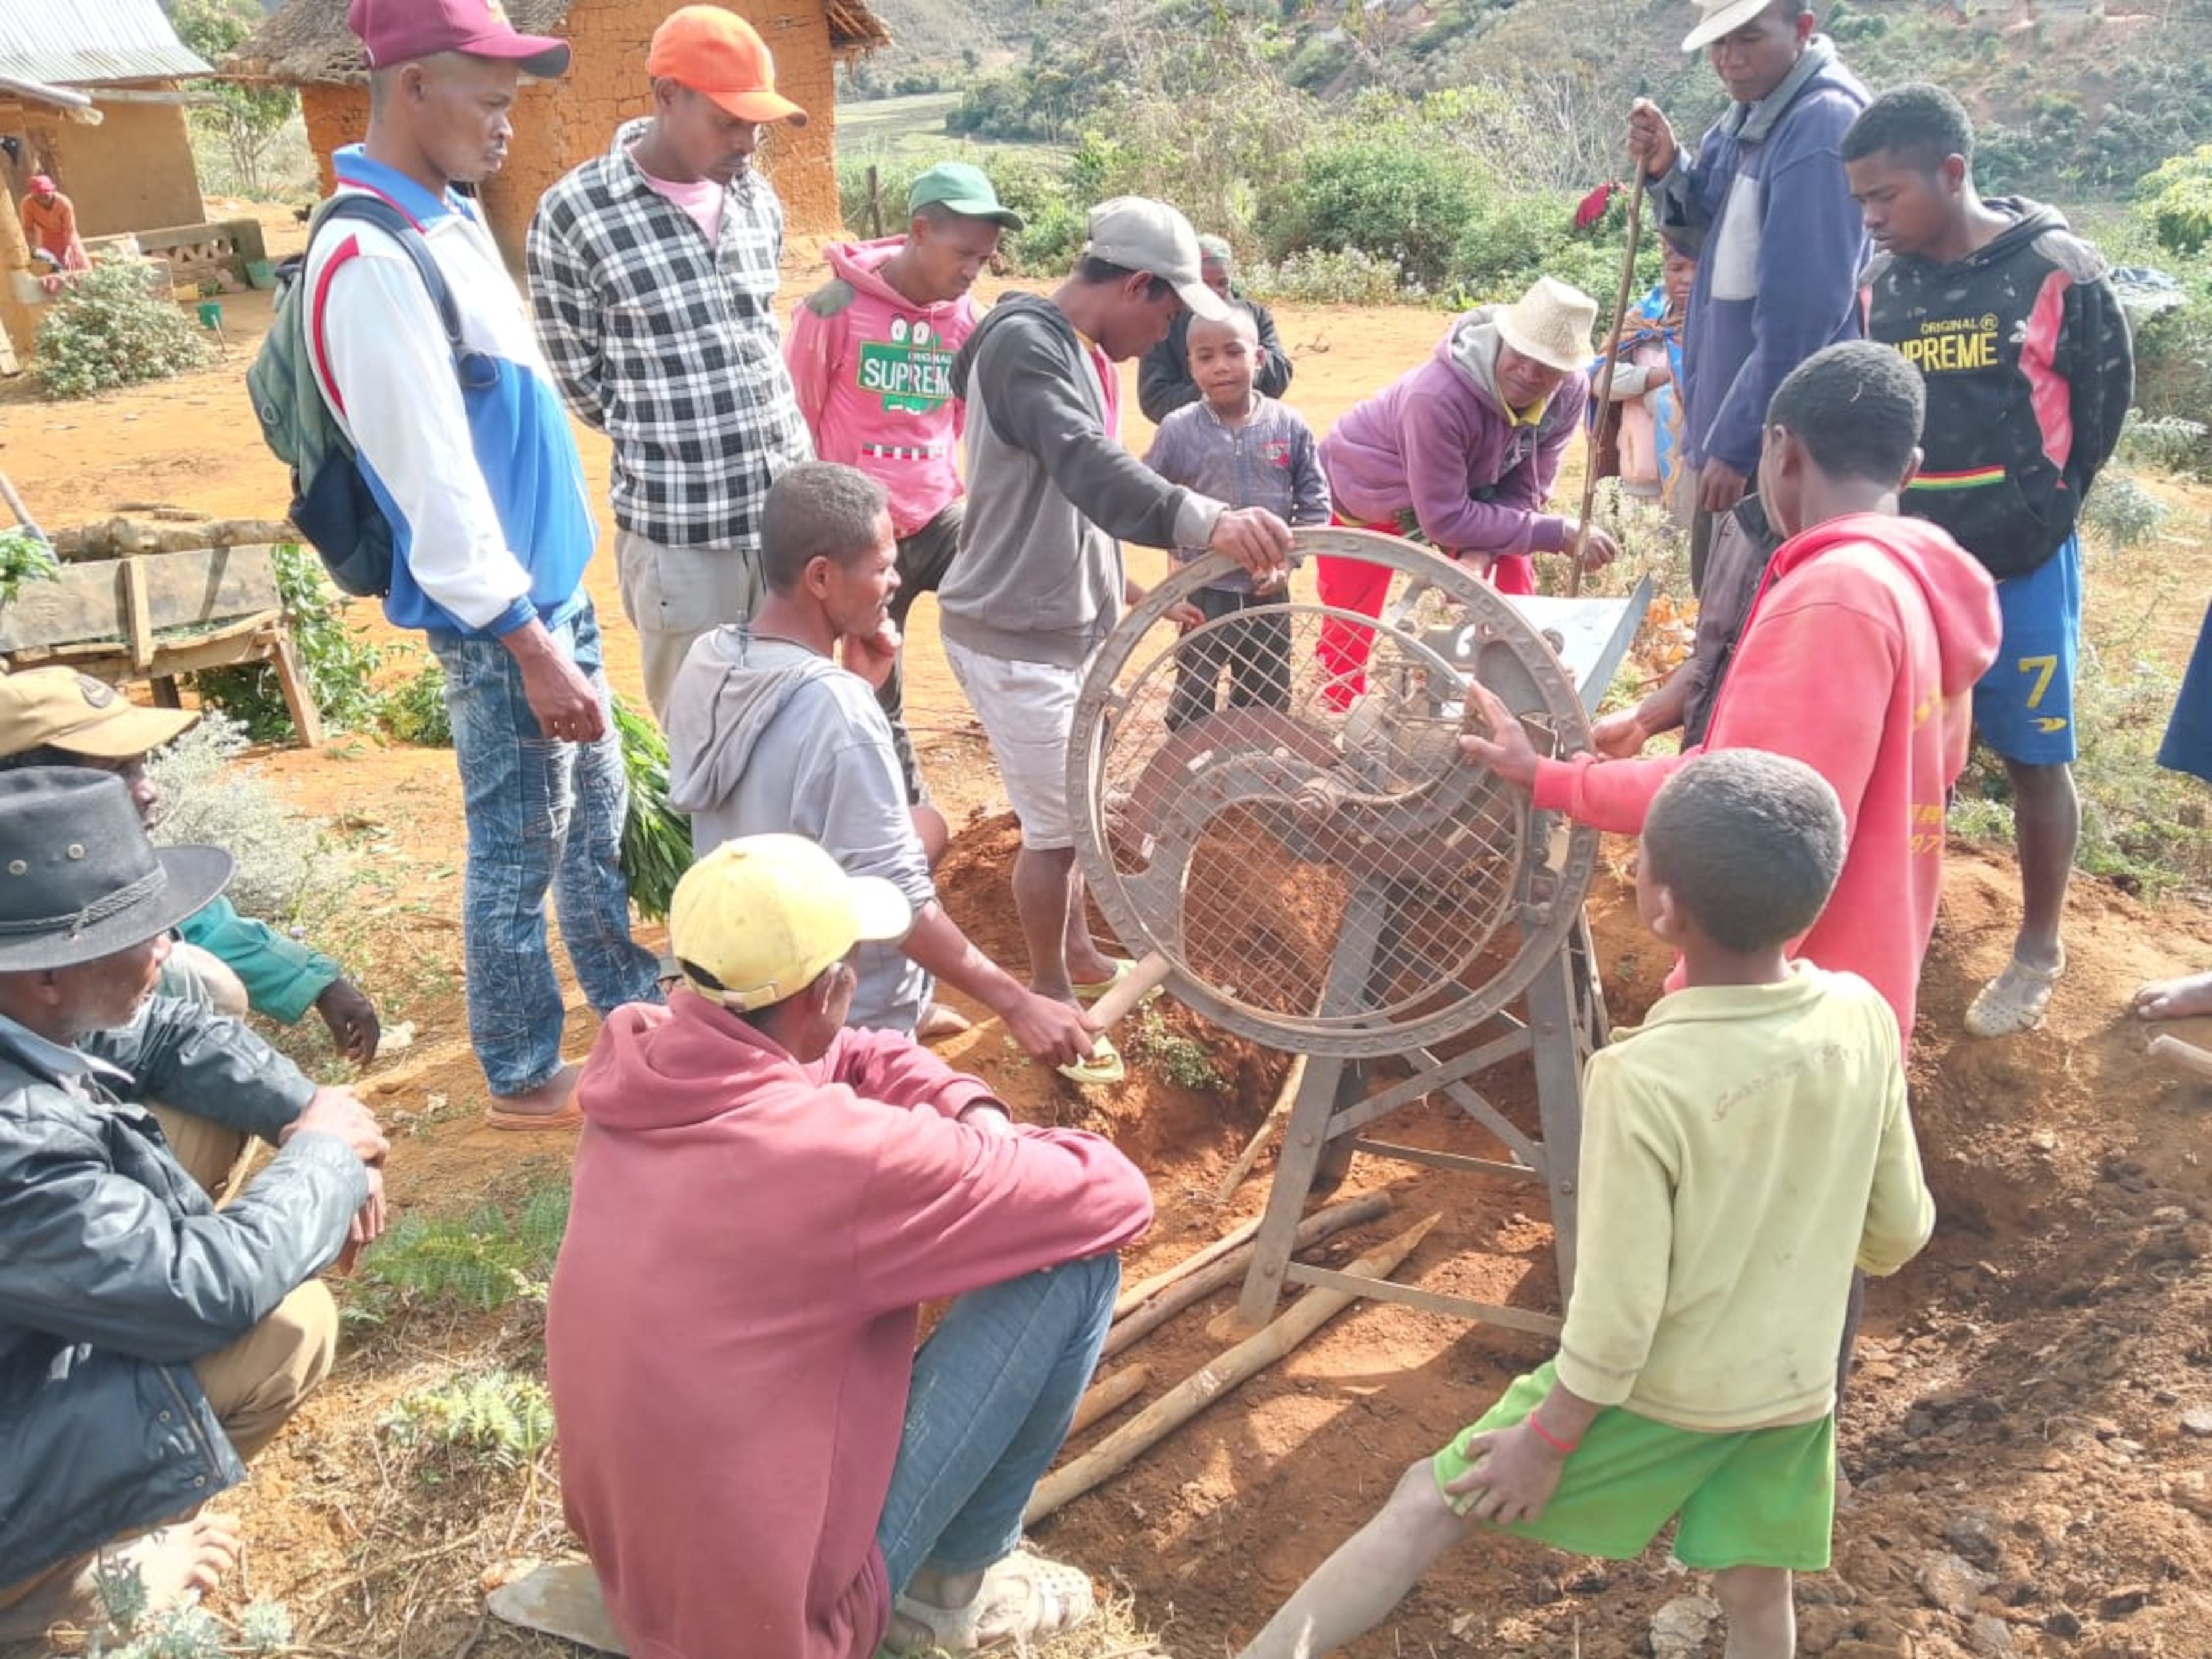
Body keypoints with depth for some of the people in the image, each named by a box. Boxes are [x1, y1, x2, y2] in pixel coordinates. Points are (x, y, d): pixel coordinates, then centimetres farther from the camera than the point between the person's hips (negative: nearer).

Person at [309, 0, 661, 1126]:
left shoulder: (450, 217, 8)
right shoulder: (372, 258, -22)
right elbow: (434, 483, -24)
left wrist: (556, 613, 18)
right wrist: (527, 643, -21)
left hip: (551, 585, 9)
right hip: (498, 615, -9)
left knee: (598, 818, 20)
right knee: (520, 856, 5)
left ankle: (635, 1012, 38)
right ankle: (524, 1080, 22)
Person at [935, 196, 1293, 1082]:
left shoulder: (1078, 352, 8)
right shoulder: (1024, 343, -23)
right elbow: (1089, 467, -43)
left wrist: (1119, 585, 20)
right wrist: (1205, 521, -57)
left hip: (1067, 623, 10)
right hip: (1012, 637, -10)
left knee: (1075, 806, 23)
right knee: (1055, 826, 1)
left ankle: (1076, 952, 42)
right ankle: (1052, 1000, 20)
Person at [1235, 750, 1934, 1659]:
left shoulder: (1645, 1079, -30)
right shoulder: (1864, 1018, -13)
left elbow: (1618, 1311, -23)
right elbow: (1900, 1231, 0)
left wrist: (1546, 1439, -8)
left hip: (1658, 1392, -5)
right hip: (1790, 1389, 5)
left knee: (1428, 1501, 7)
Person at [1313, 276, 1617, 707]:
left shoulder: (1571, 391, -24)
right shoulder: (1438, 397, -42)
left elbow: (1524, 490, -14)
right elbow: (1445, 520, -34)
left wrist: (1480, 553, -33)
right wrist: (1558, 534, -34)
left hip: (1468, 491, 5)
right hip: (1361, 491, -5)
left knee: (1513, 588, -6)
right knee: (1349, 630, 2)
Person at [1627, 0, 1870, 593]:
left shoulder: (1824, 125, -21)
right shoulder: (1750, 111, 7)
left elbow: (1801, 308, -24)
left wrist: (1738, 439, -22)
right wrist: (1667, 171, -3)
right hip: (1731, 419, 9)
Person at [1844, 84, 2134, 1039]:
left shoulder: (2060, 273, -11)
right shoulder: (1882, 285, 2)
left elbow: (2102, 411, -3)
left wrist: (2031, 522, -1)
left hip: (2019, 569, -4)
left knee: (2033, 761, 7)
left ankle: (2039, 950, 23)